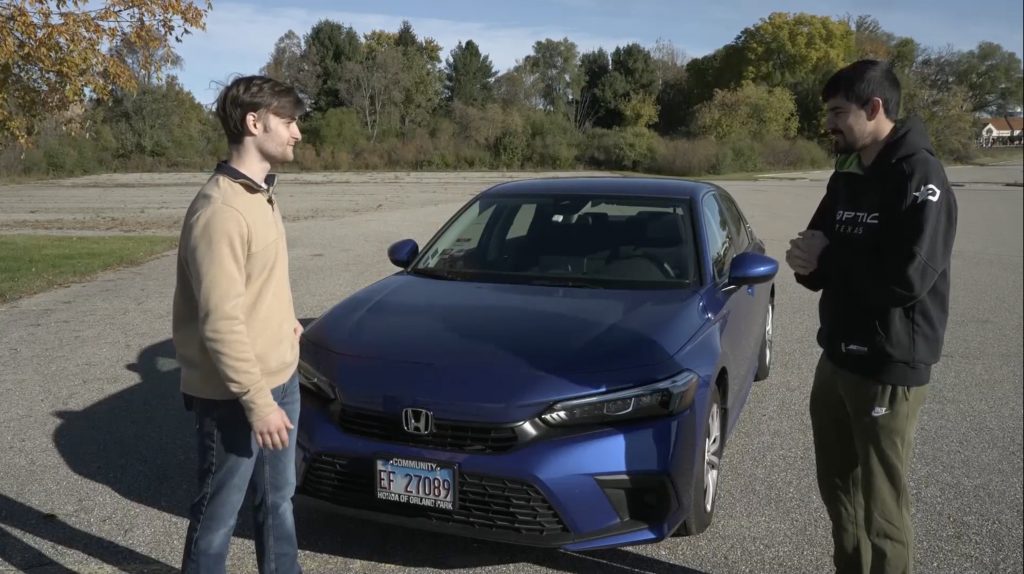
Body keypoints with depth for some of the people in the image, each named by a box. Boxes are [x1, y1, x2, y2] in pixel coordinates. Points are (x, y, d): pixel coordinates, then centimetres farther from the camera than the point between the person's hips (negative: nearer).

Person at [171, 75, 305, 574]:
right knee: (219, 510, 9)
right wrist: (258, 402, -23)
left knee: (278, 496, 23)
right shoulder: (219, 209, -23)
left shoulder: (262, 192, 8)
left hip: (280, 378, 9)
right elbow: (221, 323, -25)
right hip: (234, 396, -9)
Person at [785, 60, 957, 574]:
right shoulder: (846, 176, 11)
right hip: (836, 357, 8)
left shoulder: (920, 176, -14)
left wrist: (825, 258, -13)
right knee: (837, 486, 20)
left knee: (880, 507, 1)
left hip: (889, 368, -8)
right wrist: (810, 263, -11)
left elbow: (906, 278, -26)